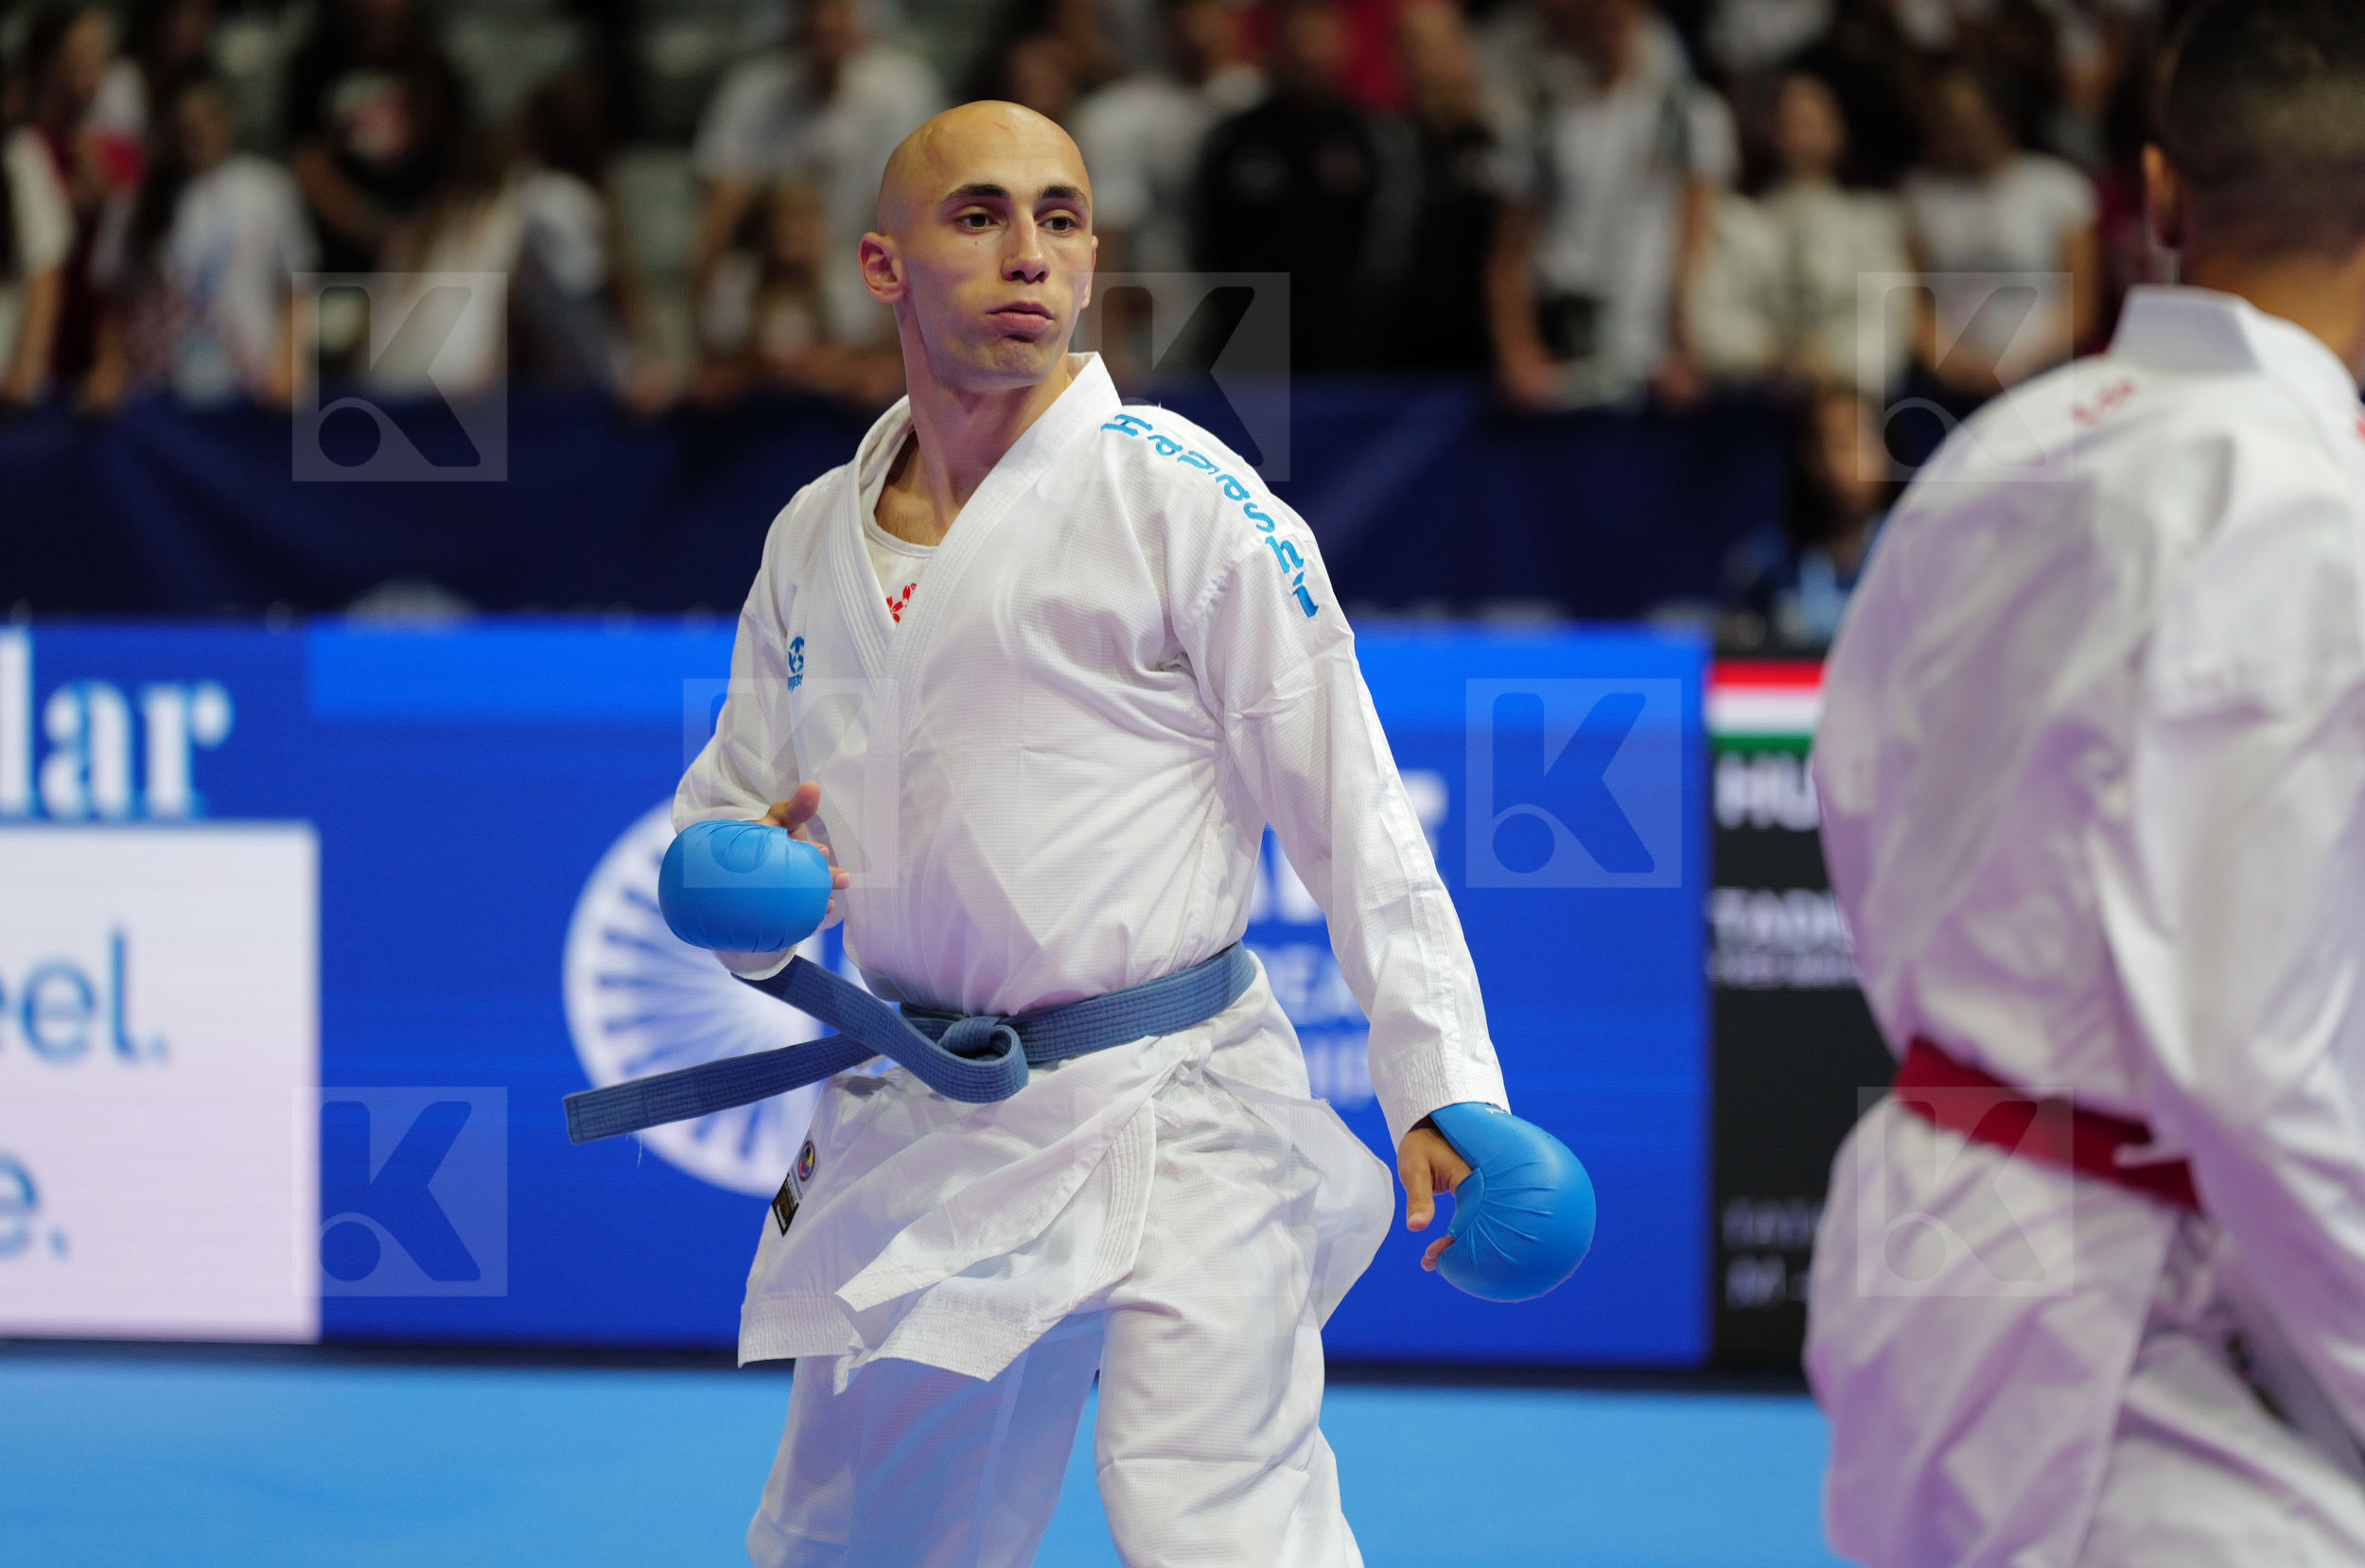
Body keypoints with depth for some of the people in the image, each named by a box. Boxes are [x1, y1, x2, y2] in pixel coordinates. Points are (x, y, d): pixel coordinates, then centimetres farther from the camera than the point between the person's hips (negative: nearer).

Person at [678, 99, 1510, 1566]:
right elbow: (726, 802, 20)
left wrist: (1442, 1088, -16)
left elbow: (1354, 808, -9)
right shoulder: (815, 539, 9)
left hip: (1169, 1122, -6)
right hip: (915, 1144, 6)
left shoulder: (1181, 495, -8)